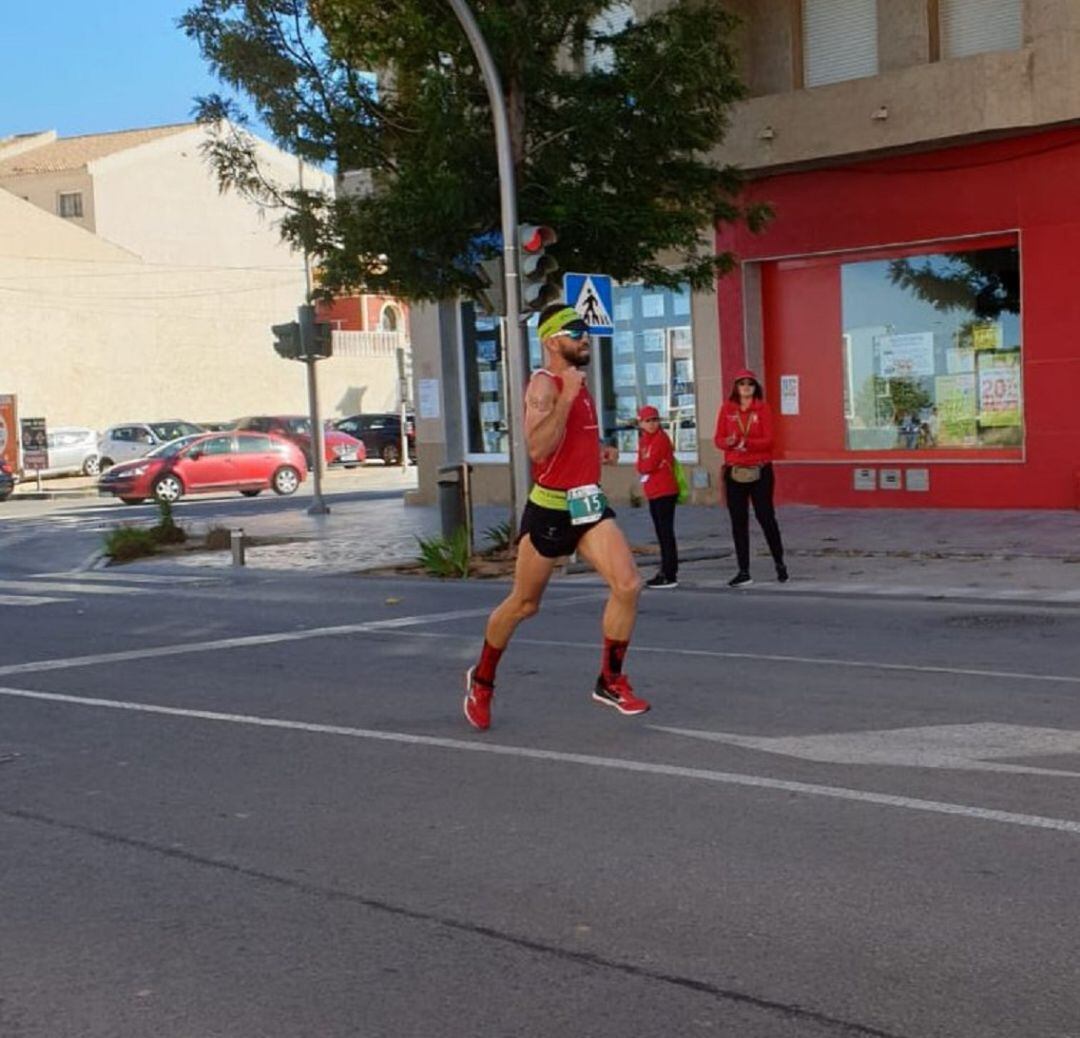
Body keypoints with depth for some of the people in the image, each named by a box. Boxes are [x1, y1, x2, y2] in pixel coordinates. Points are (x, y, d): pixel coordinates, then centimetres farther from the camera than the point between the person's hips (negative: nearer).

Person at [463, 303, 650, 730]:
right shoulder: (544, 384, -14)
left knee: (627, 585, -12)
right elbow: (538, 448, -29)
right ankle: (481, 680, 30)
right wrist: (567, 395, -31)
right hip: (550, 508, -7)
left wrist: (600, 452, 13)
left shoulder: (577, 382, 13)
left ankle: (610, 681, 2)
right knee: (523, 604, 7)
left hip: (588, 504, 7)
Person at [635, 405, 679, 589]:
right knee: (661, 533, 13)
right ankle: (665, 572, 19)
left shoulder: (661, 439, -10)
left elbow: (649, 465, -16)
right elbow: (641, 466, 11)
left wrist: (644, 464, 3)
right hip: (653, 493, 9)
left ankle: (670, 576, -10)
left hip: (665, 492, -9)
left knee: (666, 533, -9)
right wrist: (646, 465, -7)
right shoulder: (643, 440, 16)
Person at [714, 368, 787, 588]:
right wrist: (729, 442, -19)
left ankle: (780, 564, 18)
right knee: (738, 522, 3)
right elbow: (718, 439, 3)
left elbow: (768, 440, -8)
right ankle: (743, 572, 9)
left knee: (766, 517, 0)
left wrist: (747, 443, -24)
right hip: (735, 471, 2)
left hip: (760, 470, -2)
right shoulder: (727, 409, 5)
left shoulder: (763, 408, -1)